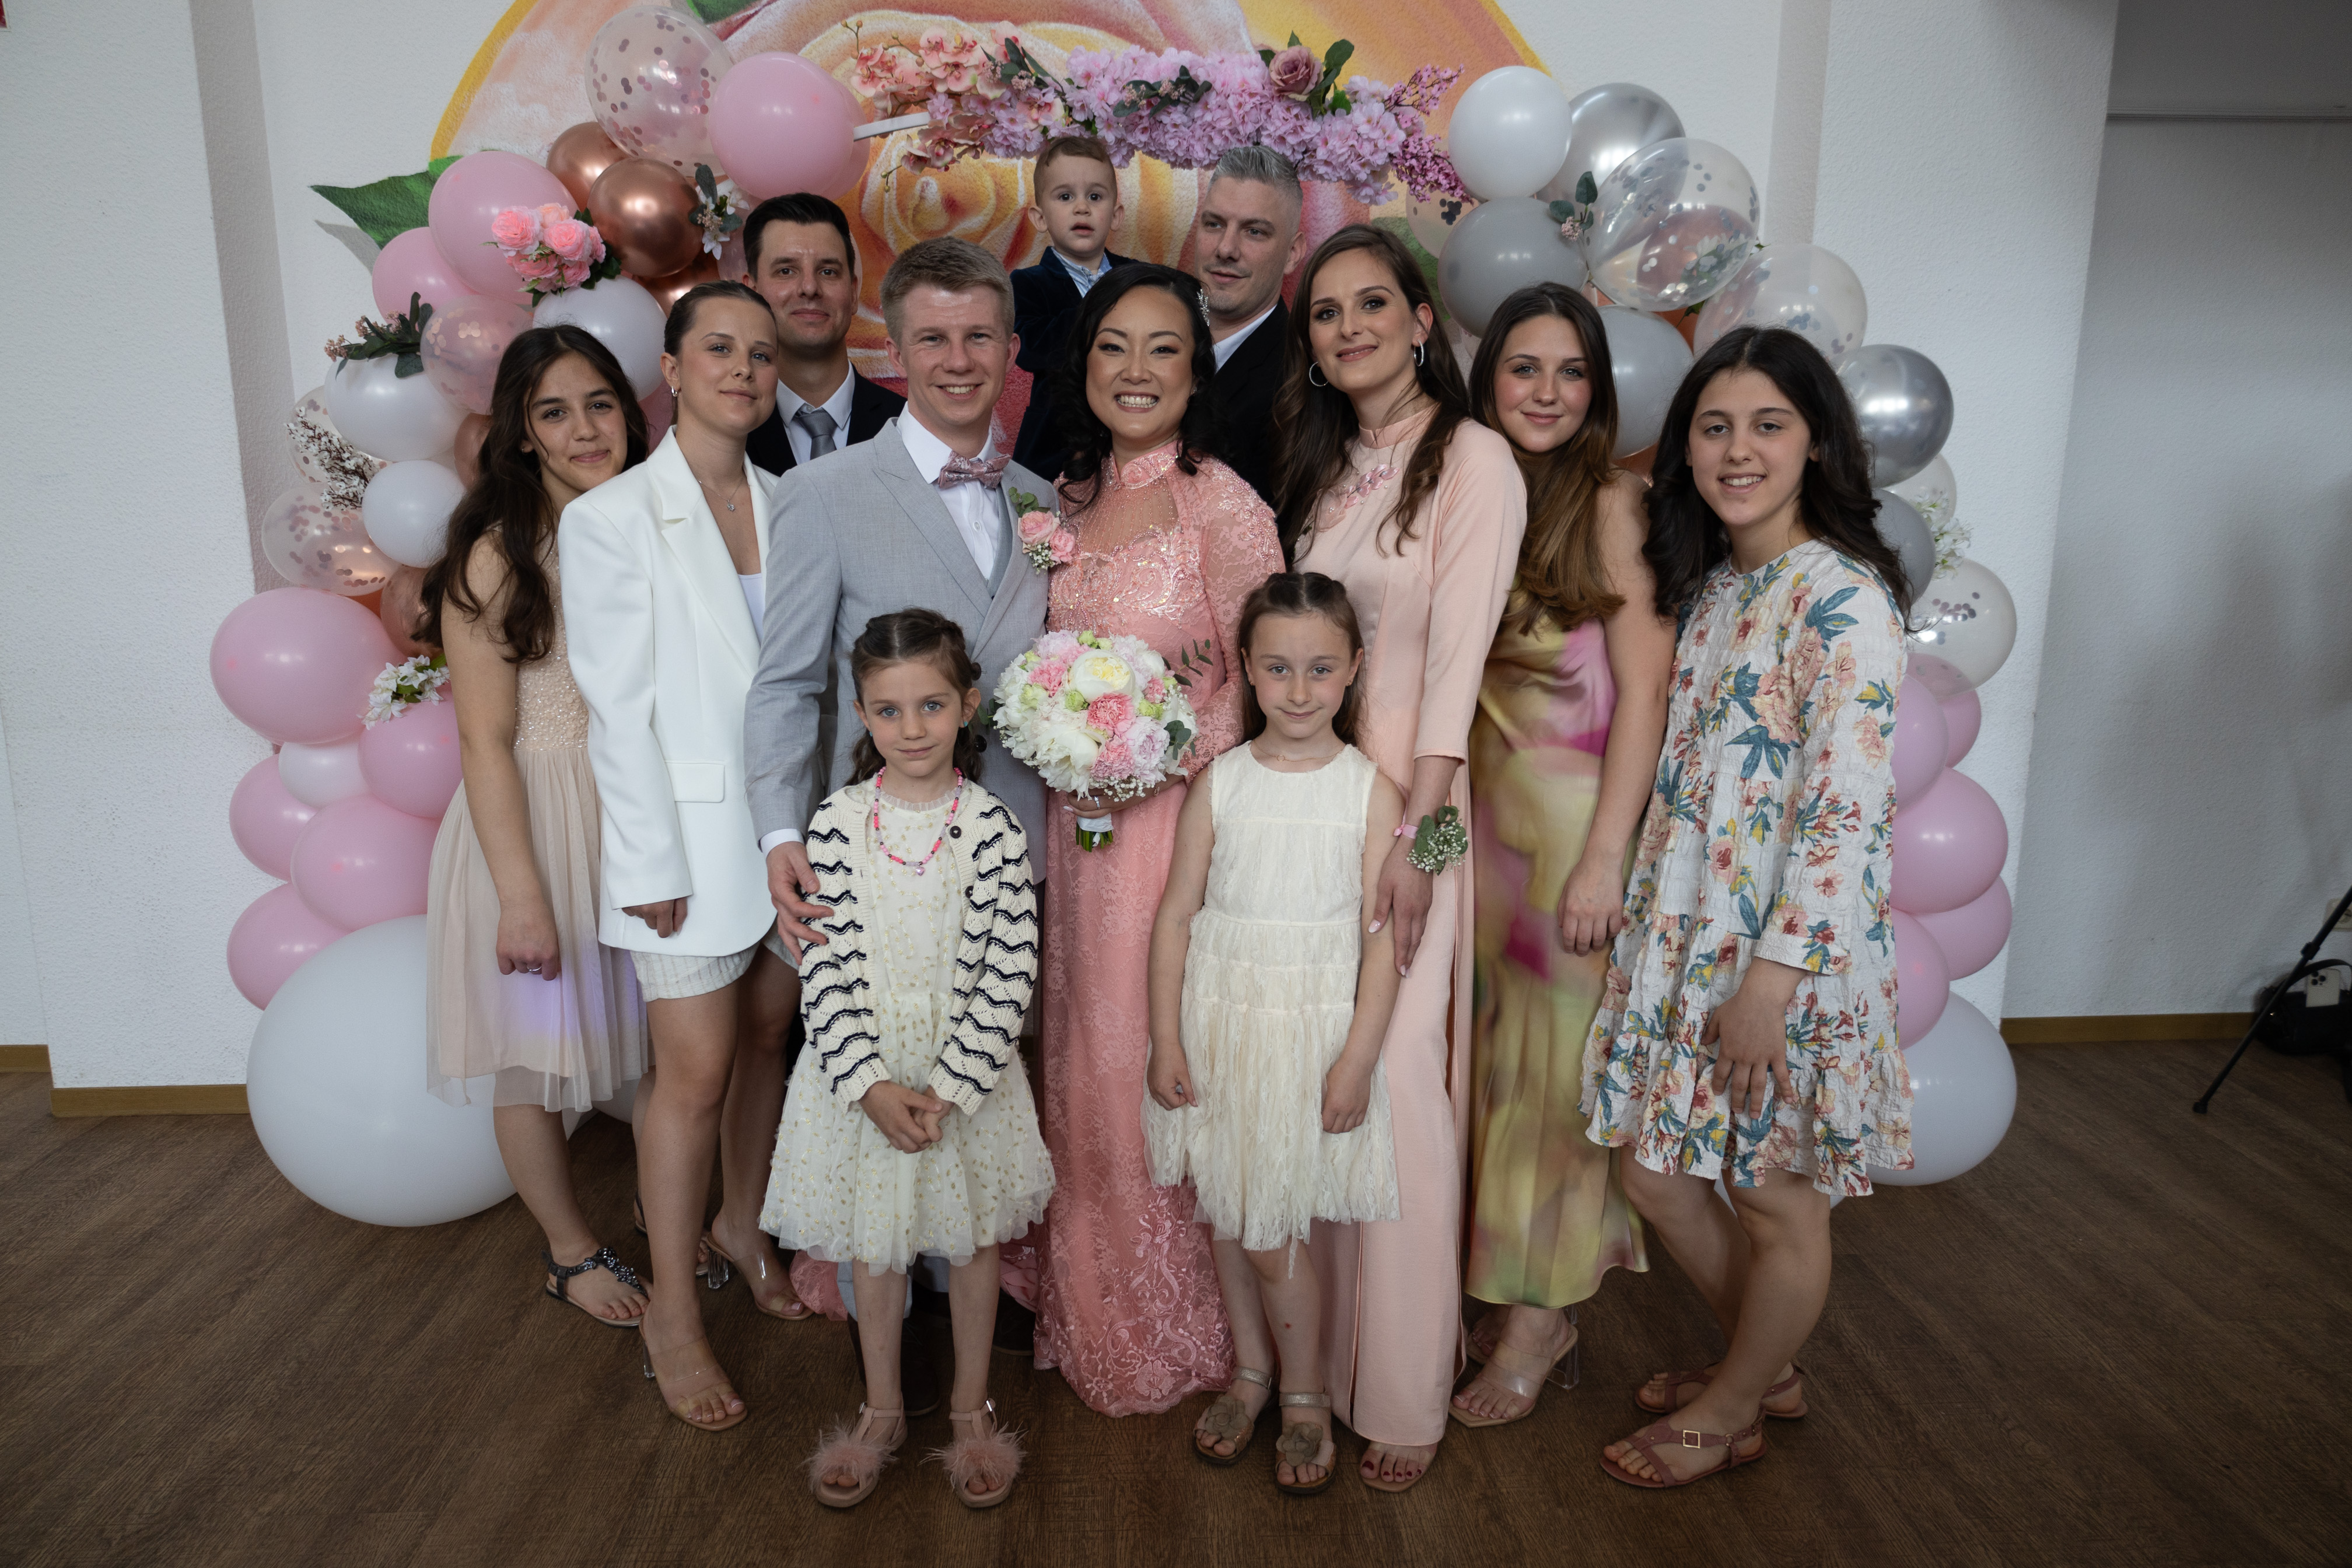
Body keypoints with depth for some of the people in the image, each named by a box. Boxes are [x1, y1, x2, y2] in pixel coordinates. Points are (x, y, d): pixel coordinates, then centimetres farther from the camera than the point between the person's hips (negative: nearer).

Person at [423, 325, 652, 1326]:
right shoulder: (498, 558, -12)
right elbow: (486, 741, -13)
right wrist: (522, 896, -15)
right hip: (534, 821, -4)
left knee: (648, 1039, 16)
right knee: (535, 1055, 10)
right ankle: (571, 1251, 32)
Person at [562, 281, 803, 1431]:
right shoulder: (611, 519, -7)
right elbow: (618, 709, -9)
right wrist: (655, 865, -11)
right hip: (690, 831, -5)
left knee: (766, 1040, 16)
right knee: (695, 1071, -1)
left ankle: (742, 1226, 38)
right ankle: (673, 1312, 17)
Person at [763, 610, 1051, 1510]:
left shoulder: (992, 829, -10)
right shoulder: (838, 823, -7)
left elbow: (1008, 975, -11)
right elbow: (828, 968, -9)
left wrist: (949, 1089, -16)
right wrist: (871, 1083, -16)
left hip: (967, 1074, -1)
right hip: (863, 1073, 1)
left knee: (971, 1240, 15)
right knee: (875, 1244, 16)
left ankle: (972, 1409, 36)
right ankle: (882, 1410, 38)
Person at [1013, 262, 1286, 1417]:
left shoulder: (1224, 506, -10)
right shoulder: (1070, 501, 10)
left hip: (1183, 824, -6)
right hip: (1080, 825, 6)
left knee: (1158, 1066, 3)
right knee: (1081, 1057, 14)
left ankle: (1173, 1335, 27)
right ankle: (1087, 1315, 35)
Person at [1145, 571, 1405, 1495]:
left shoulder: (1370, 791, -5)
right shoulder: (1220, 783, 0)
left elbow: (1384, 934, -5)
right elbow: (1177, 914, 1)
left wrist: (1357, 1060, -9)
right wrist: (1166, 1038, -2)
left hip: (1314, 1030, -3)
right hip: (1219, 1021, 3)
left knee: (1269, 1233, 0)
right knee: (1226, 1215, 14)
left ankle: (1306, 1399, 24)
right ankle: (1251, 1373, 37)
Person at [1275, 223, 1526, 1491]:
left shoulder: (1473, 458, -6)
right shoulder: (1322, 466, 14)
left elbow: (1455, 656, -13)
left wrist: (1417, 835, -17)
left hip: (1410, 801, -6)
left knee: (1395, 1083, -4)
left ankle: (1405, 1390, 12)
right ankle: (1316, 1341, 27)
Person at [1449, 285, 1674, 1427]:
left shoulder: (1613, 503, -9)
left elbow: (1645, 691, -13)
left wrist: (1603, 857, -18)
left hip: (1575, 816, -5)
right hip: (1480, 811, 5)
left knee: (1559, 1062, 5)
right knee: (1491, 1056, 13)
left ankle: (1543, 1319, 22)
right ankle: (1502, 1298, 30)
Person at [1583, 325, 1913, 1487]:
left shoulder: (1842, 597, -15)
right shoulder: (1707, 581, 10)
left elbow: (1849, 811, -20)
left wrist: (1773, 971, -21)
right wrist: (1643, 909, 12)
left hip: (1789, 950, -8)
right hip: (1686, 932, 8)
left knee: (1777, 1203, 11)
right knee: (1656, 1171, 15)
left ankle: (1728, 1415, 34)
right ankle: (1765, 1369, 40)